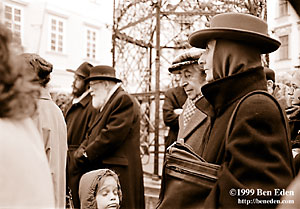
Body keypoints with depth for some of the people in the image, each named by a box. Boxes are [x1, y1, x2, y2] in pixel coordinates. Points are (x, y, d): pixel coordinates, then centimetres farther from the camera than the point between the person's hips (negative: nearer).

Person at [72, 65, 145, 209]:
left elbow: (111, 136, -19)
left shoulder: (124, 100, -10)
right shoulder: (105, 106, 21)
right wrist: (81, 153, -1)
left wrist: (86, 155, -10)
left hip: (118, 174, -9)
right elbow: (91, 136, 18)